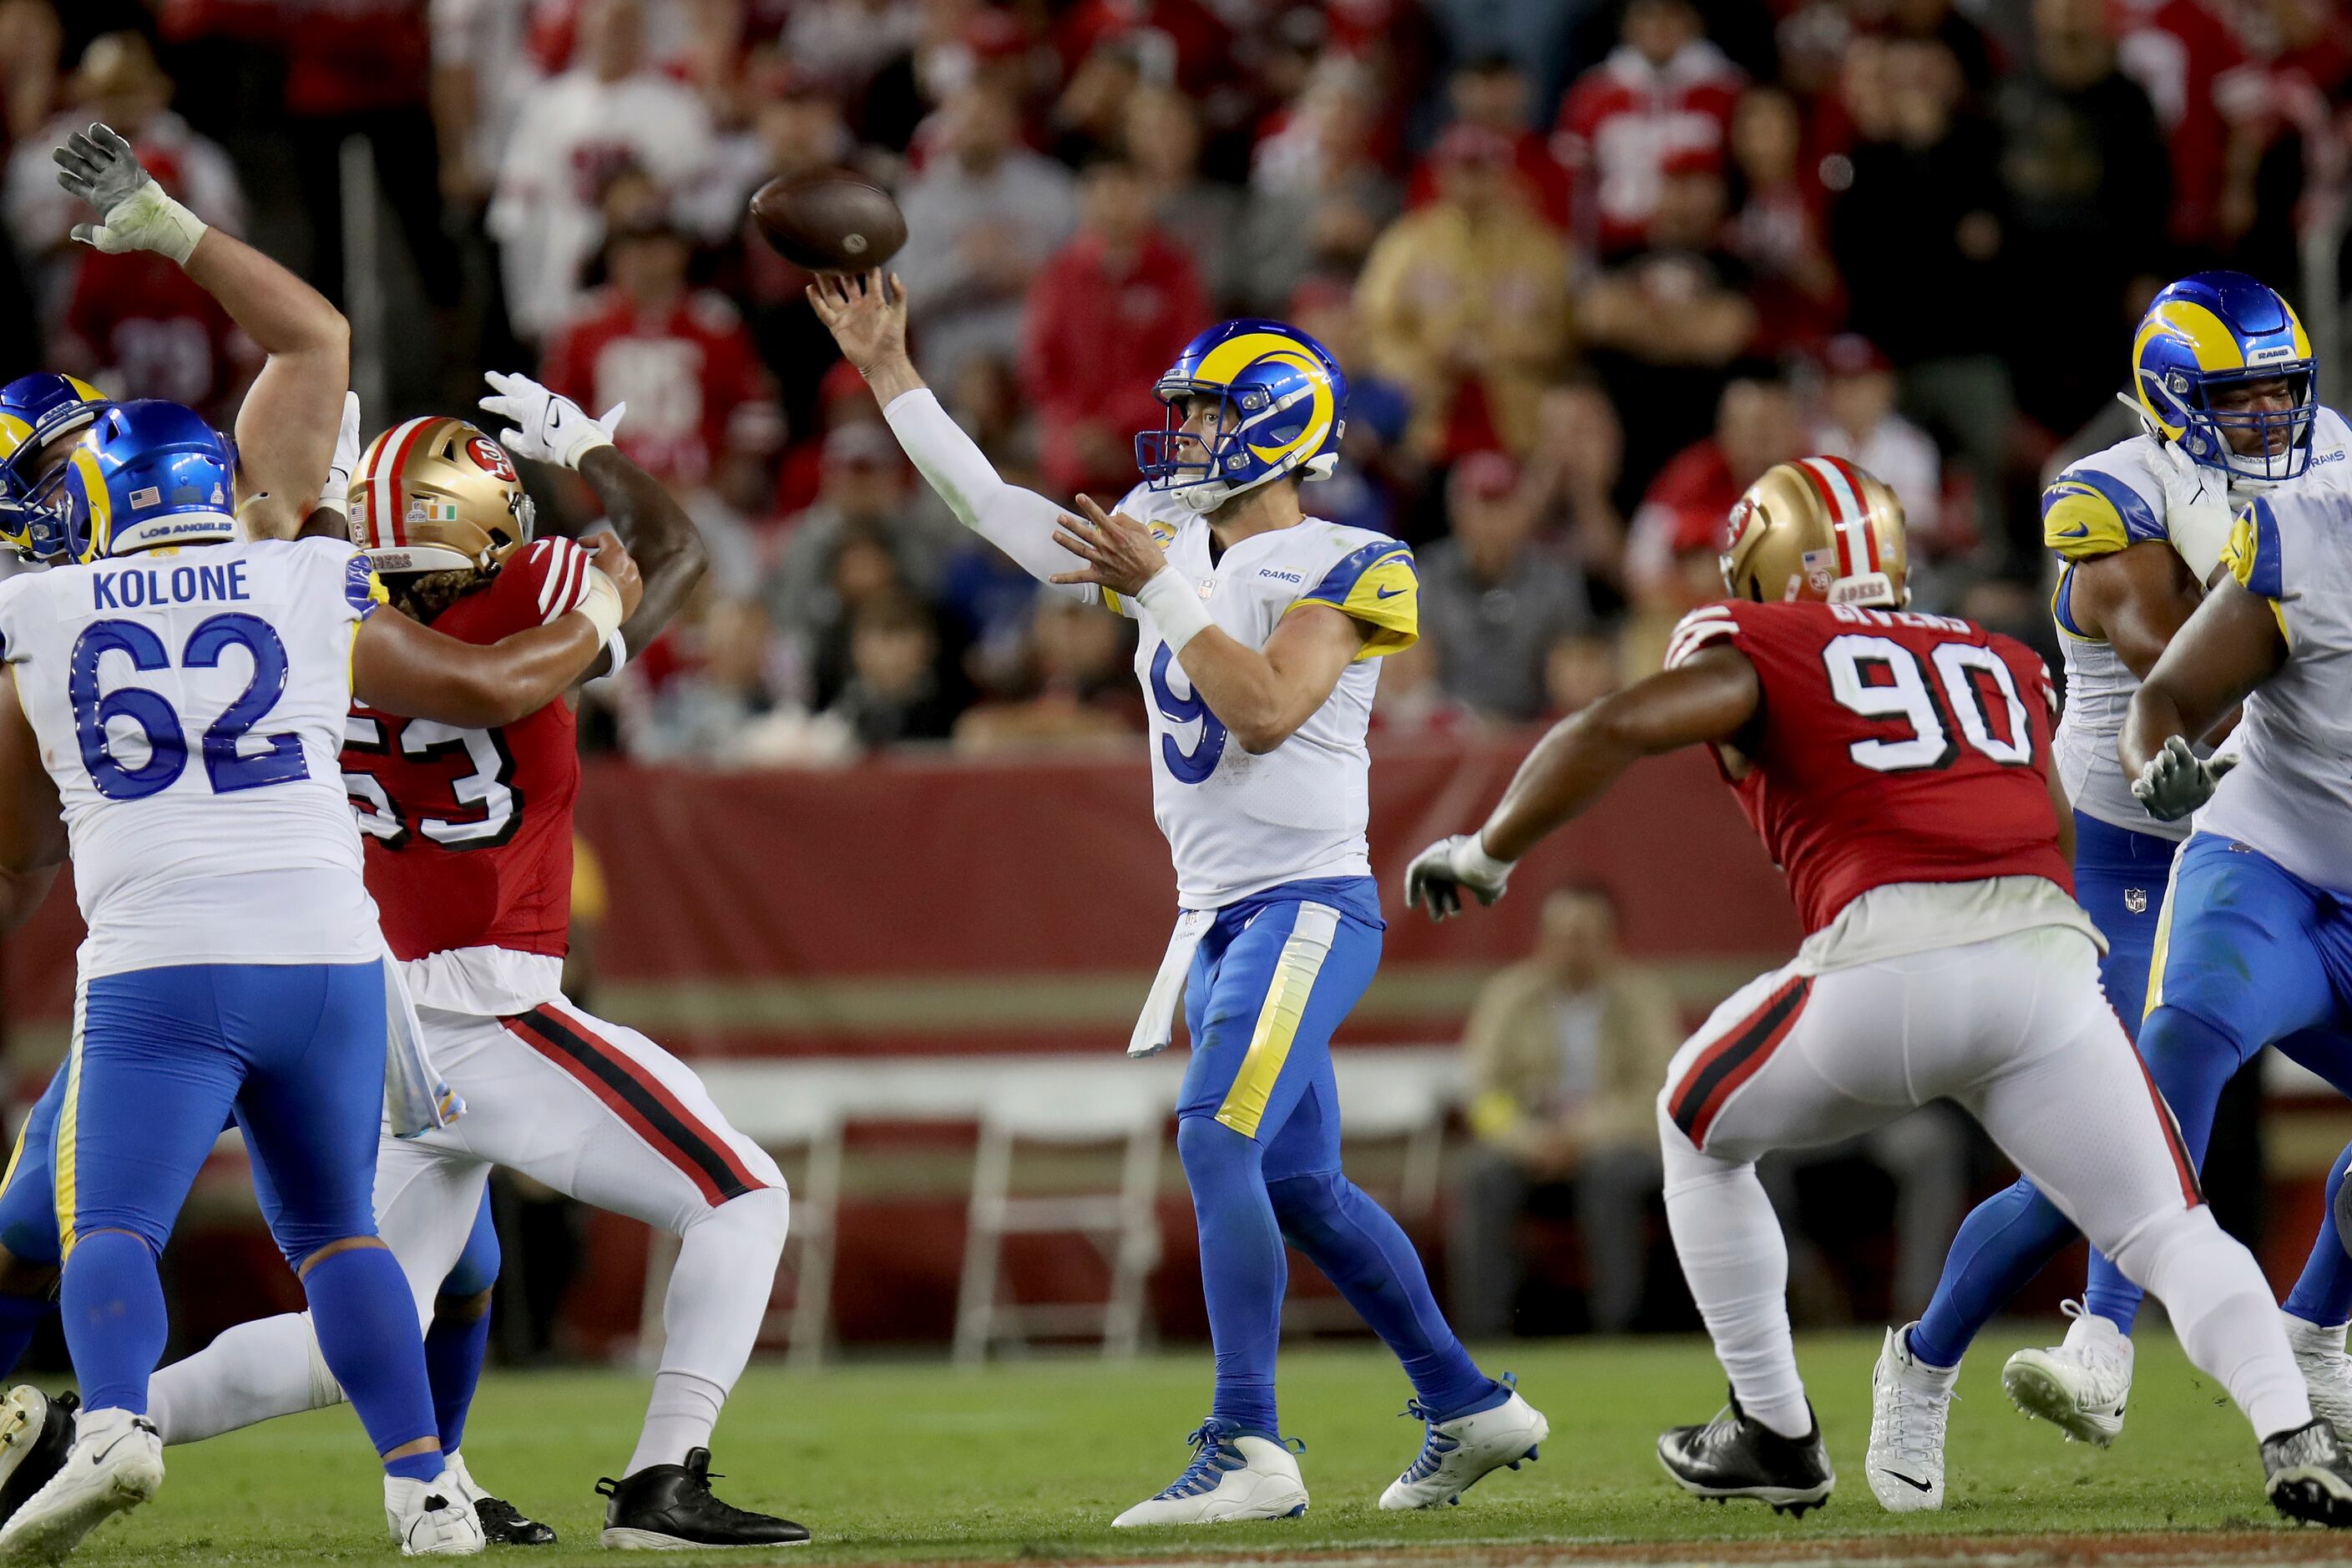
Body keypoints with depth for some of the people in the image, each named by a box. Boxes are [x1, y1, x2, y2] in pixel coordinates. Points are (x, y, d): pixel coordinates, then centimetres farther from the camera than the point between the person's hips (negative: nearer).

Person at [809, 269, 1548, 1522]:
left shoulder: (1345, 570, -9)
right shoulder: (1170, 545, 12)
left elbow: (1266, 711, -22)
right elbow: (998, 512, 13)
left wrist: (1162, 591, -21)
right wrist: (889, 375, 11)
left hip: (1308, 906, -8)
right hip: (1218, 916, 8)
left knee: (1217, 1140, -21)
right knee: (1298, 1184, 12)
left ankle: (1249, 1451, -24)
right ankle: (1468, 1408, 24)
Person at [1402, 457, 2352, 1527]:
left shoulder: (1761, 651, 15)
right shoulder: (1998, 664, 29)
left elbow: (1614, 731, 1)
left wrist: (1485, 856, 12)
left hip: (1889, 957, -3)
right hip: (2044, 948, 3)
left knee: (1699, 1131, 24)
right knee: (2173, 1236, 7)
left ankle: (1776, 1436, 25)